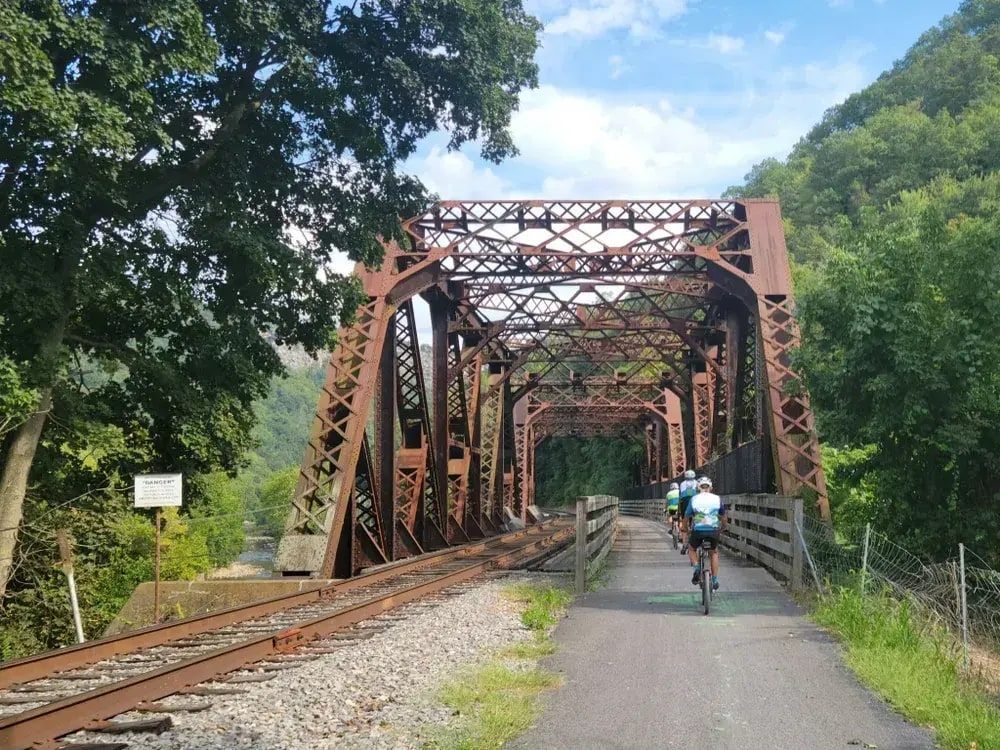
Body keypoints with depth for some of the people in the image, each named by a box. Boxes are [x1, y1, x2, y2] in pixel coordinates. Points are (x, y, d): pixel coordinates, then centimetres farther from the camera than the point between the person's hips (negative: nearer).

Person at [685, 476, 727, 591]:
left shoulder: (693, 499, 8)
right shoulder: (718, 499, 10)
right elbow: (724, 520, 17)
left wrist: (687, 532, 28)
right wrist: (721, 530, 36)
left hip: (698, 531, -1)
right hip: (714, 531, 1)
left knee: (692, 549, 28)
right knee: (714, 553, 27)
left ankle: (696, 568, 3)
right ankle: (715, 581, 21)